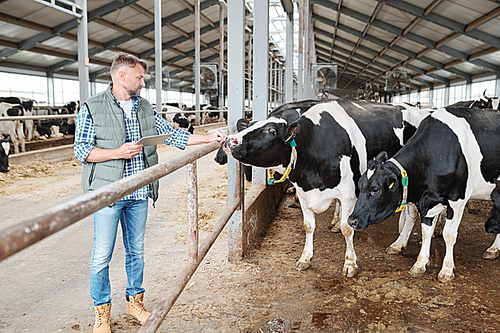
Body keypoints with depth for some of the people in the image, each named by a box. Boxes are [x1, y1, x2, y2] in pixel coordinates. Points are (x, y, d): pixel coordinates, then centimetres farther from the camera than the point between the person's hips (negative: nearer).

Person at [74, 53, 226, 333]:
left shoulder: (145, 108, 11)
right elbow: (81, 150, -7)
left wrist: (209, 139, 5)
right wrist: (118, 153, -19)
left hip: (139, 194, 5)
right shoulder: (92, 108, -5)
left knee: (136, 251, 15)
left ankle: (135, 301, 33)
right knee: (102, 255, 3)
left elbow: (172, 135, 11)